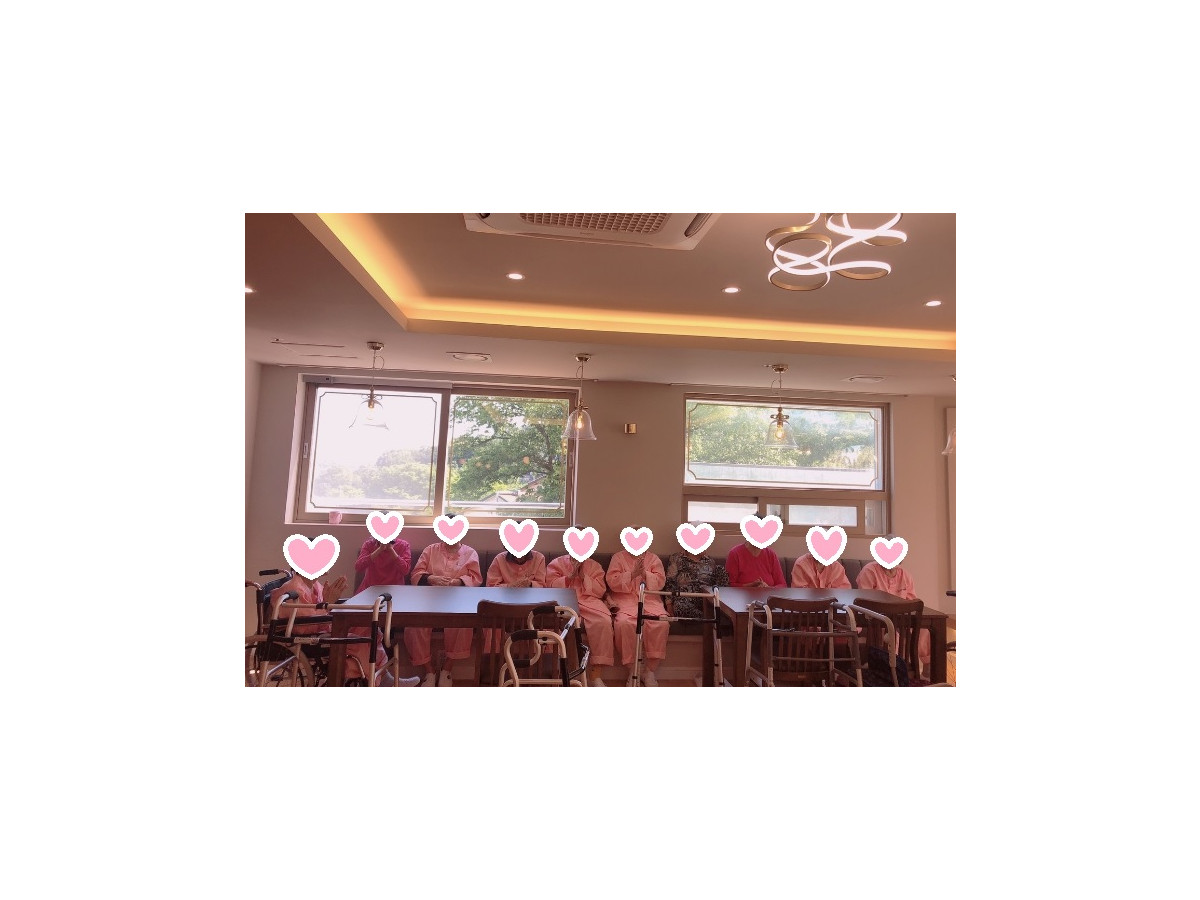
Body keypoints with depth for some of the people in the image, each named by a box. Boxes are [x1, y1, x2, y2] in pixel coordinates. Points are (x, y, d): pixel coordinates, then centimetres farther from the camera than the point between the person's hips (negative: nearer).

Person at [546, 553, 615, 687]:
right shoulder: (556, 564, 19)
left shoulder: (594, 566, 21)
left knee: (604, 623, -31)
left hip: (589, 602, 2)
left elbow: (600, 591, 10)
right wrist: (570, 577, -5)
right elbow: (551, 586, 5)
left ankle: (595, 675, -22)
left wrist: (584, 577, -2)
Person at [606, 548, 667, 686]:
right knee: (624, 623, -34)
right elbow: (612, 582, -3)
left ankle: (650, 672, -14)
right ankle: (632, 671, -16)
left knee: (661, 624, -28)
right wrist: (633, 573, -13)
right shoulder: (618, 557, 8)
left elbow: (660, 582, 3)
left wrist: (645, 573, -13)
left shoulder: (653, 559, 13)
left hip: (650, 600, 2)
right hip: (625, 600, -2)